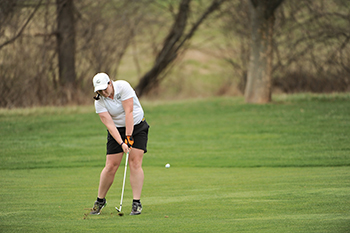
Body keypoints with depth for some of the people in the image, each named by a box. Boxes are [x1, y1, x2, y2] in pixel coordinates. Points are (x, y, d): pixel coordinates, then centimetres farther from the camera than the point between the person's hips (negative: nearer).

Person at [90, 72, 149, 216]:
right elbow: (109, 124, -18)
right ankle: (100, 201, 12)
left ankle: (137, 203, -11)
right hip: (117, 130, 2)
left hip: (136, 126, -2)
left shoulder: (123, 87, -20)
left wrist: (129, 137, -24)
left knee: (135, 164, -13)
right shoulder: (99, 102, -12)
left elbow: (129, 112, -22)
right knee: (111, 166, -5)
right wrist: (121, 143, -29)